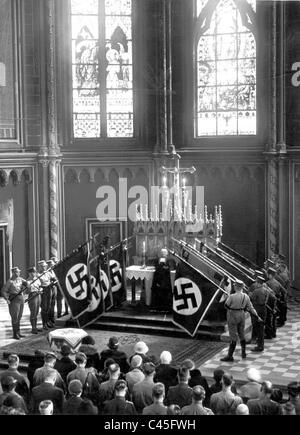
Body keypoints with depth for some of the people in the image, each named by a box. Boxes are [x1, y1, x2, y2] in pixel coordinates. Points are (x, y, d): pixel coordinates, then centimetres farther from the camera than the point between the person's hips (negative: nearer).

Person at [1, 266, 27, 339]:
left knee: (19, 317, 12)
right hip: (14, 300, -7)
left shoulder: (20, 279, 6)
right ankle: (15, 334, 2)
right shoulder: (10, 281, -12)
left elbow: (26, 283, 20)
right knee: (15, 317, -4)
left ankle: (18, 332, 21)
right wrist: (7, 299, -19)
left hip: (21, 298, 7)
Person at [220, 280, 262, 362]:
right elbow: (251, 308, -1)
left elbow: (226, 306, -8)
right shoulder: (246, 296, -5)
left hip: (233, 316, -6)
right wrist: (257, 316, 9)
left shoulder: (232, 297, -23)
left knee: (233, 336, -2)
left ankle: (230, 356, 3)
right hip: (241, 315, 6)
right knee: (241, 335, 19)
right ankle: (243, 353, 30)